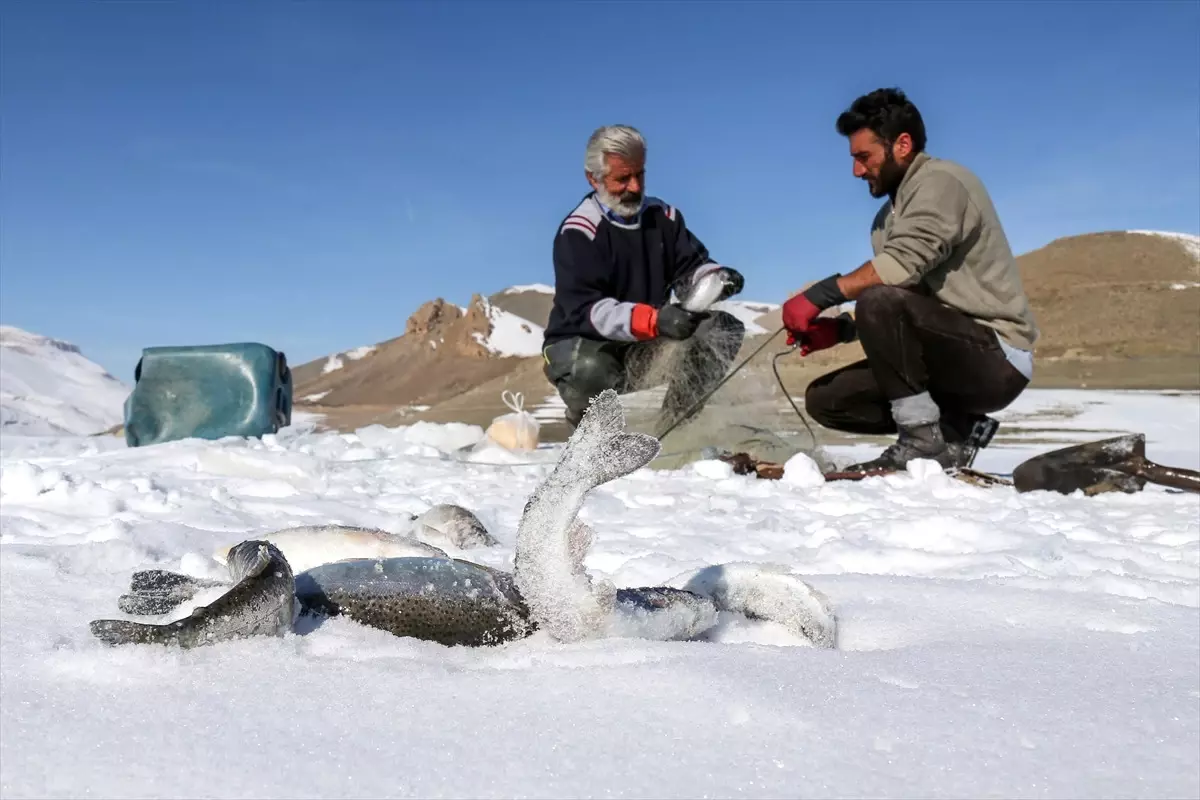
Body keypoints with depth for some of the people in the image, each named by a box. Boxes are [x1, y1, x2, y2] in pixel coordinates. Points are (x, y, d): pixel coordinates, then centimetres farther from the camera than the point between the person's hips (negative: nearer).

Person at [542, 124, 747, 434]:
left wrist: (717, 276, -23)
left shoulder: (664, 216, 4)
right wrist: (654, 320, -41)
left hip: (646, 342, 5)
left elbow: (690, 268, 3)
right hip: (581, 343, -5)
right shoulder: (578, 231, -15)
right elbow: (586, 309, -27)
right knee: (590, 371, -39)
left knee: (724, 329, -14)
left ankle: (672, 432, -14)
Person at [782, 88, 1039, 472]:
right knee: (824, 398, 3)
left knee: (880, 302, -32)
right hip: (958, 358, 9)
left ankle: (923, 438, -20)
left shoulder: (941, 180, -10)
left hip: (996, 358, -9)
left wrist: (819, 295, -25)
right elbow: (904, 309, 13)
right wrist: (842, 329, -4)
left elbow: (905, 263, -28)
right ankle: (956, 430, 4)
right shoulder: (889, 216, 17)